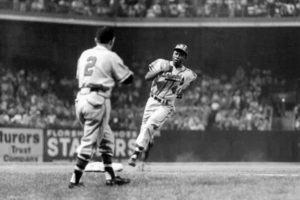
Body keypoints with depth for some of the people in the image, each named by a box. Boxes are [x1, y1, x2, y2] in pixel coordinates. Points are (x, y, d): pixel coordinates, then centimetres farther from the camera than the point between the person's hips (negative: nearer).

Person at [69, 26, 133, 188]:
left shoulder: (84, 54, 15)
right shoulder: (111, 57, -2)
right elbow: (127, 79, 2)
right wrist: (126, 69, 23)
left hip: (80, 100, 7)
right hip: (97, 101, -7)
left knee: (106, 138, 20)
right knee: (89, 142, -4)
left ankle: (110, 176, 20)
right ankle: (75, 180, -8)